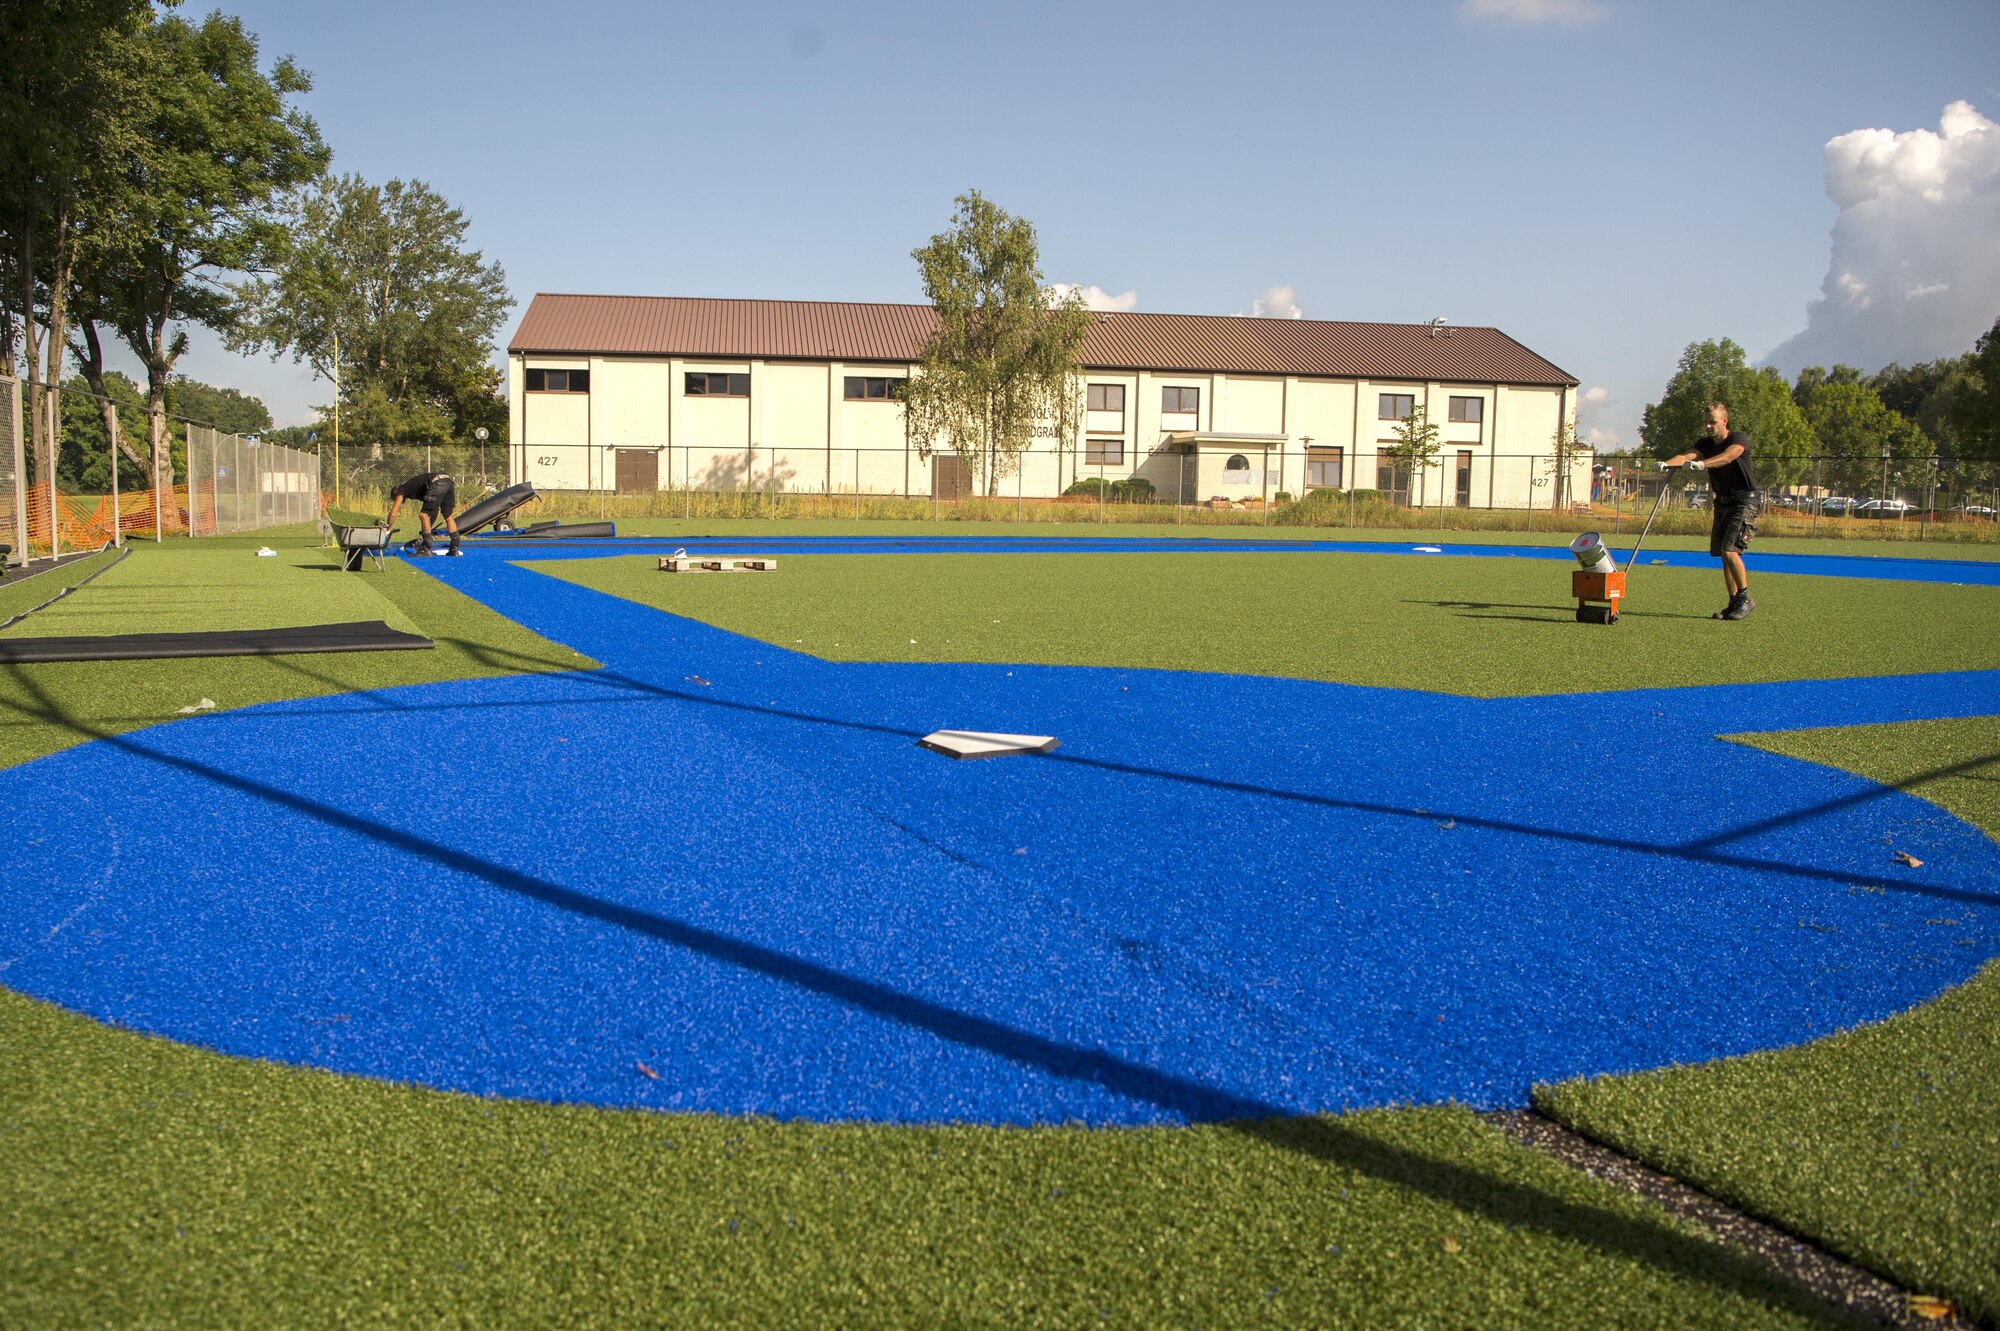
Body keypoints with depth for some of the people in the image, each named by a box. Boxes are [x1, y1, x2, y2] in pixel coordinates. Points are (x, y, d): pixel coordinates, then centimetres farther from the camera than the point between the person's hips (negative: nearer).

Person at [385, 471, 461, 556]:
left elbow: (393, 514, 13)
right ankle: (455, 549, 17)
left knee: (423, 515, 1)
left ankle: (427, 549, 2)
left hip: (438, 484, -8)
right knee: (448, 516, 17)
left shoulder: (401, 490, 20)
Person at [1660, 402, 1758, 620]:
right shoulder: (1705, 443, 4)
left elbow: (1727, 457, -35)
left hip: (1744, 501, -7)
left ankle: (1746, 598, -6)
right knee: (1722, 554, 5)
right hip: (1722, 502, 7)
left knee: (1729, 550, -18)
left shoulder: (1738, 439, -13)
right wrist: (1667, 463, -37)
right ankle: (1734, 602, 14)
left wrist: (1701, 464, -53)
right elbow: (1687, 455, -15)